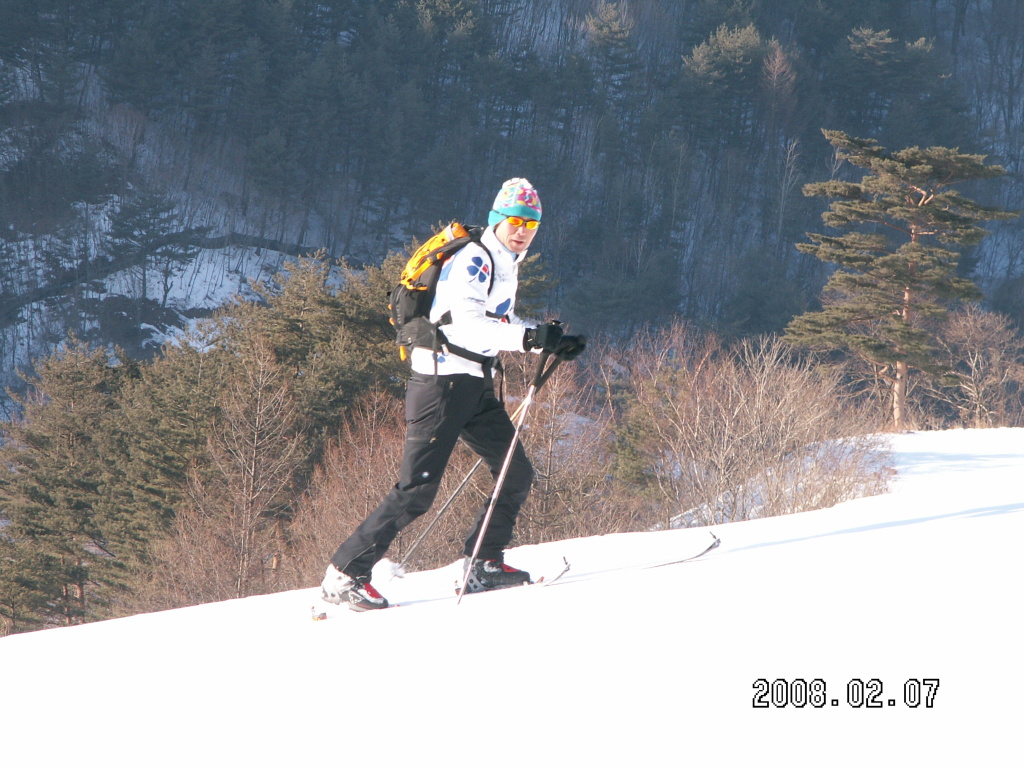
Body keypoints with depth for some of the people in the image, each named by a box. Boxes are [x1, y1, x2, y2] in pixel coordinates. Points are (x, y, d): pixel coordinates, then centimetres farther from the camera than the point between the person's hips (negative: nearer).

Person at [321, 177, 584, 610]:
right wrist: (528, 338, -34)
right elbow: (466, 325, -26)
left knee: (517, 476, 7)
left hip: (475, 385, 10)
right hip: (443, 380, -10)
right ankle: (344, 575, -9)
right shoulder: (474, 261, -14)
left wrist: (549, 341, 15)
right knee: (416, 492, -13)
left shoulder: (505, 265, 17)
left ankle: (483, 566, 17)